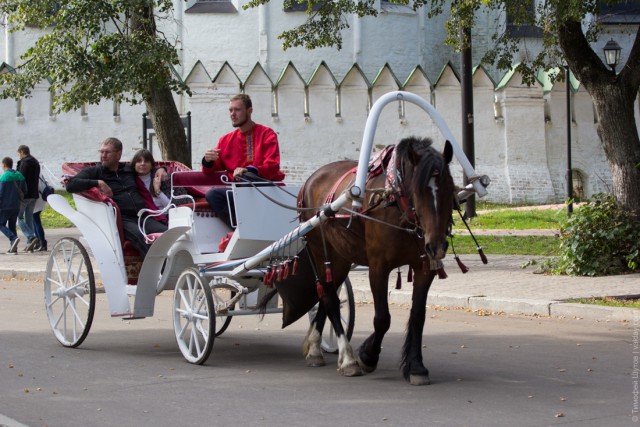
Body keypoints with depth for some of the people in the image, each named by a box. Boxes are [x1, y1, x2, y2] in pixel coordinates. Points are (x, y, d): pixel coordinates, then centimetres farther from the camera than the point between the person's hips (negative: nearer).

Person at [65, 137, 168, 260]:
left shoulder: (129, 169, 27)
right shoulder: (94, 171, 14)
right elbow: (70, 185, -2)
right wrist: (98, 183, -7)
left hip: (142, 217, 5)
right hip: (121, 220, -5)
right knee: (140, 237, -38)